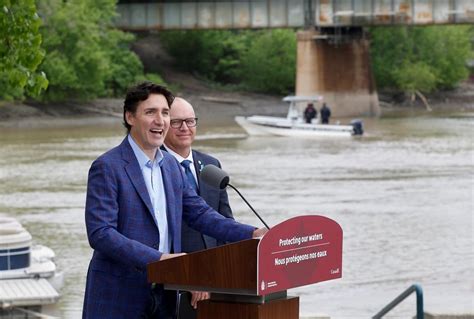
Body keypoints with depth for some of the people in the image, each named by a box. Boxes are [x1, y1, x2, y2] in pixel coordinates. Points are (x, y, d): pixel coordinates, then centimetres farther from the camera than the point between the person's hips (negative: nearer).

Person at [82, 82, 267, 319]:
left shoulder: (171, 166, 13)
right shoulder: (107, 168, -11)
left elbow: (200, 214, 14)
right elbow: (100, 233, -19)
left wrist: (252, 234, 0)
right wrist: (158, 258, -25)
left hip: (164, 296, 7)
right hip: (119, 297, -6)